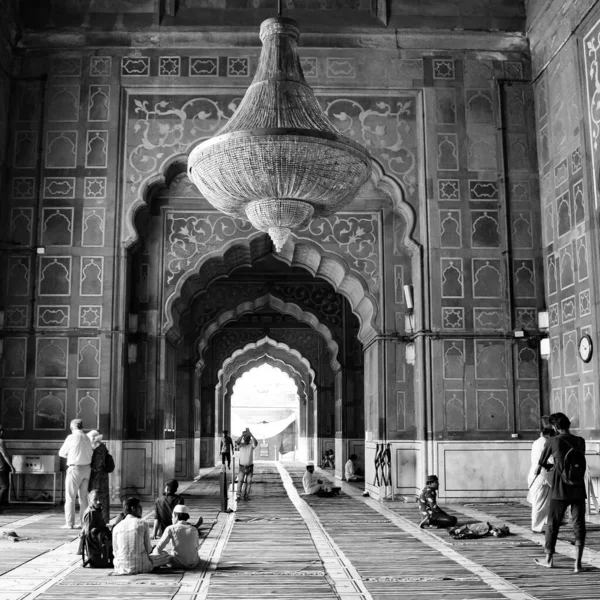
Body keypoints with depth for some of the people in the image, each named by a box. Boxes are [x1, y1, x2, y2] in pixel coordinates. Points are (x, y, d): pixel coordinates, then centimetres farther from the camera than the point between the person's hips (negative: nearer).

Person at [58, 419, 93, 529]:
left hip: (75, 468, -6)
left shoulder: (71, 437, -8)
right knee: (83, 497, 12)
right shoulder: (87, 438, 8)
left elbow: (61, 453, 2)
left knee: (70, 497, 2)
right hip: (87, 468, 6)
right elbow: (90, 453, 14)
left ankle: (69, 523, 1)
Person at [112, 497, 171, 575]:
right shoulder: (143, 523, -5)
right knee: (167, 557, 13)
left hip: (120, 569, 3)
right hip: (141, 567, -3)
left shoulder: (116, 527, 3)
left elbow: (115, 552, 6)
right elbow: (148, 549, -2)